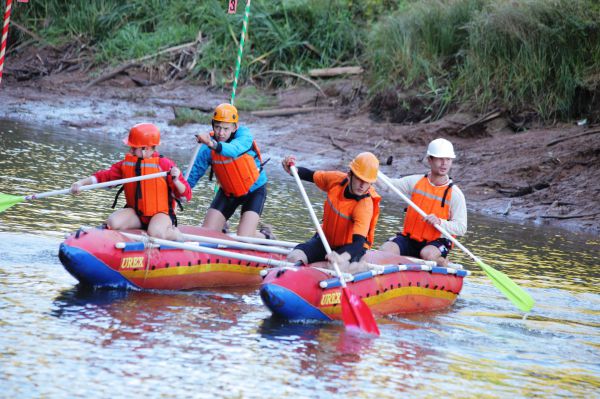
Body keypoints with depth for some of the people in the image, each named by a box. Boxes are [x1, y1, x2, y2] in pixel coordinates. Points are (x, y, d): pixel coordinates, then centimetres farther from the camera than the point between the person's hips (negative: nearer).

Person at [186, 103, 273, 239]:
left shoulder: (244, 135, -25)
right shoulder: (207, 149, -17)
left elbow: (234, 150, -49)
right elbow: (193, 176, -16)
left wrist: (214, 145, -68)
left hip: (254, 190, -3)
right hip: (227, 192, 3)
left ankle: (265, 235, 19)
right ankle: (222, 230, 34)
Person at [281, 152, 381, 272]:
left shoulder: (365, 205, -28)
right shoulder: (336, 179, -12)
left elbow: (359, 242, -38)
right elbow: (311, 175, 9)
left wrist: (341, 258, -57)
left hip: (350, 247, -5)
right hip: (326, 239, 5)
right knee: (294, 258, -20)